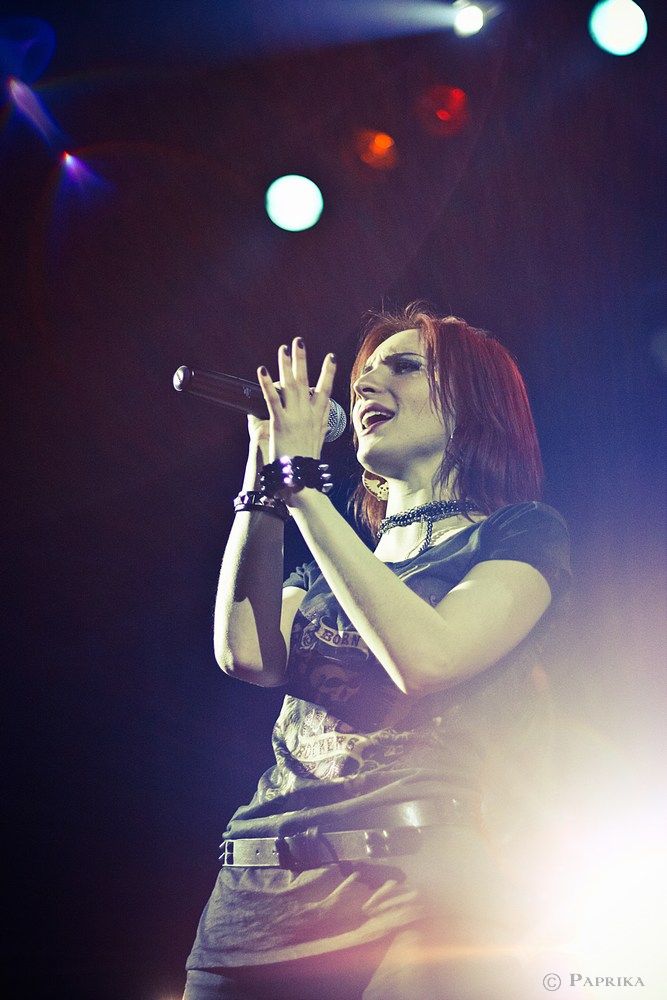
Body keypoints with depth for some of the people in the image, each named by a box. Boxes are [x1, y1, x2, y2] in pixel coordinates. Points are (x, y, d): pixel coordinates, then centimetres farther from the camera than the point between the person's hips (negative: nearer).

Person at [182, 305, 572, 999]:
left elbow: (427, 657, -16)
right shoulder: (331, 560, 20)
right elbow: (249, 656, 0)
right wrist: (266, 476, 5)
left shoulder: (523, 531, 3)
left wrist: (302, 482, -10)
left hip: (418, 896, -5)